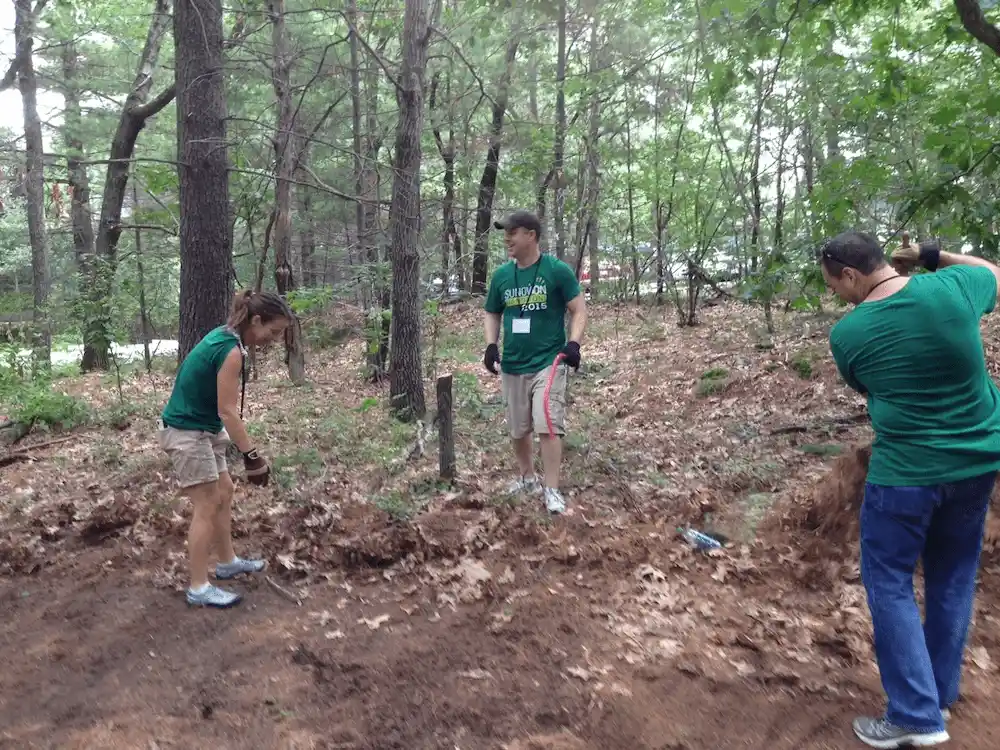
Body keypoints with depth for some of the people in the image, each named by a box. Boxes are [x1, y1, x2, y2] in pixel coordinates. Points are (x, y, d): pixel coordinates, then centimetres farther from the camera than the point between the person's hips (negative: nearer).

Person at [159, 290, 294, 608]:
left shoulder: (224, 336, 4)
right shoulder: (231, 351, -24)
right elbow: (228, 411, -25)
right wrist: (252, 456, -23)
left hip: (202, 429, 10)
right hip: (187, 433, -10)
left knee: (224, 493, 18)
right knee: (207, 507, -4)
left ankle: (227, 562, 32)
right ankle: (199, 588, 6)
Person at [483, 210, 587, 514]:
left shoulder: (557, 271, -9)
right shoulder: (501, 275, 4)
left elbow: (579, 310, -6)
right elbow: (492, 314, 16)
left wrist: (574, 343, -20)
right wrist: (491, 345, 1)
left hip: (548, 361, -5)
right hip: (512, 365, 5)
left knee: (548, 426, -11)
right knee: (518, 429, 15)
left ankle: (551, 489, 0)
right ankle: (527, 477, 35)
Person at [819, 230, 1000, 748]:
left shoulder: (847, 333, -13)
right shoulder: (952, 288, -8)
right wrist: (931, 256, 12)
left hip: (905, 471, -5)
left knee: (889, 584, 9)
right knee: (952, 578, 19)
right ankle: (940, 696, 33)